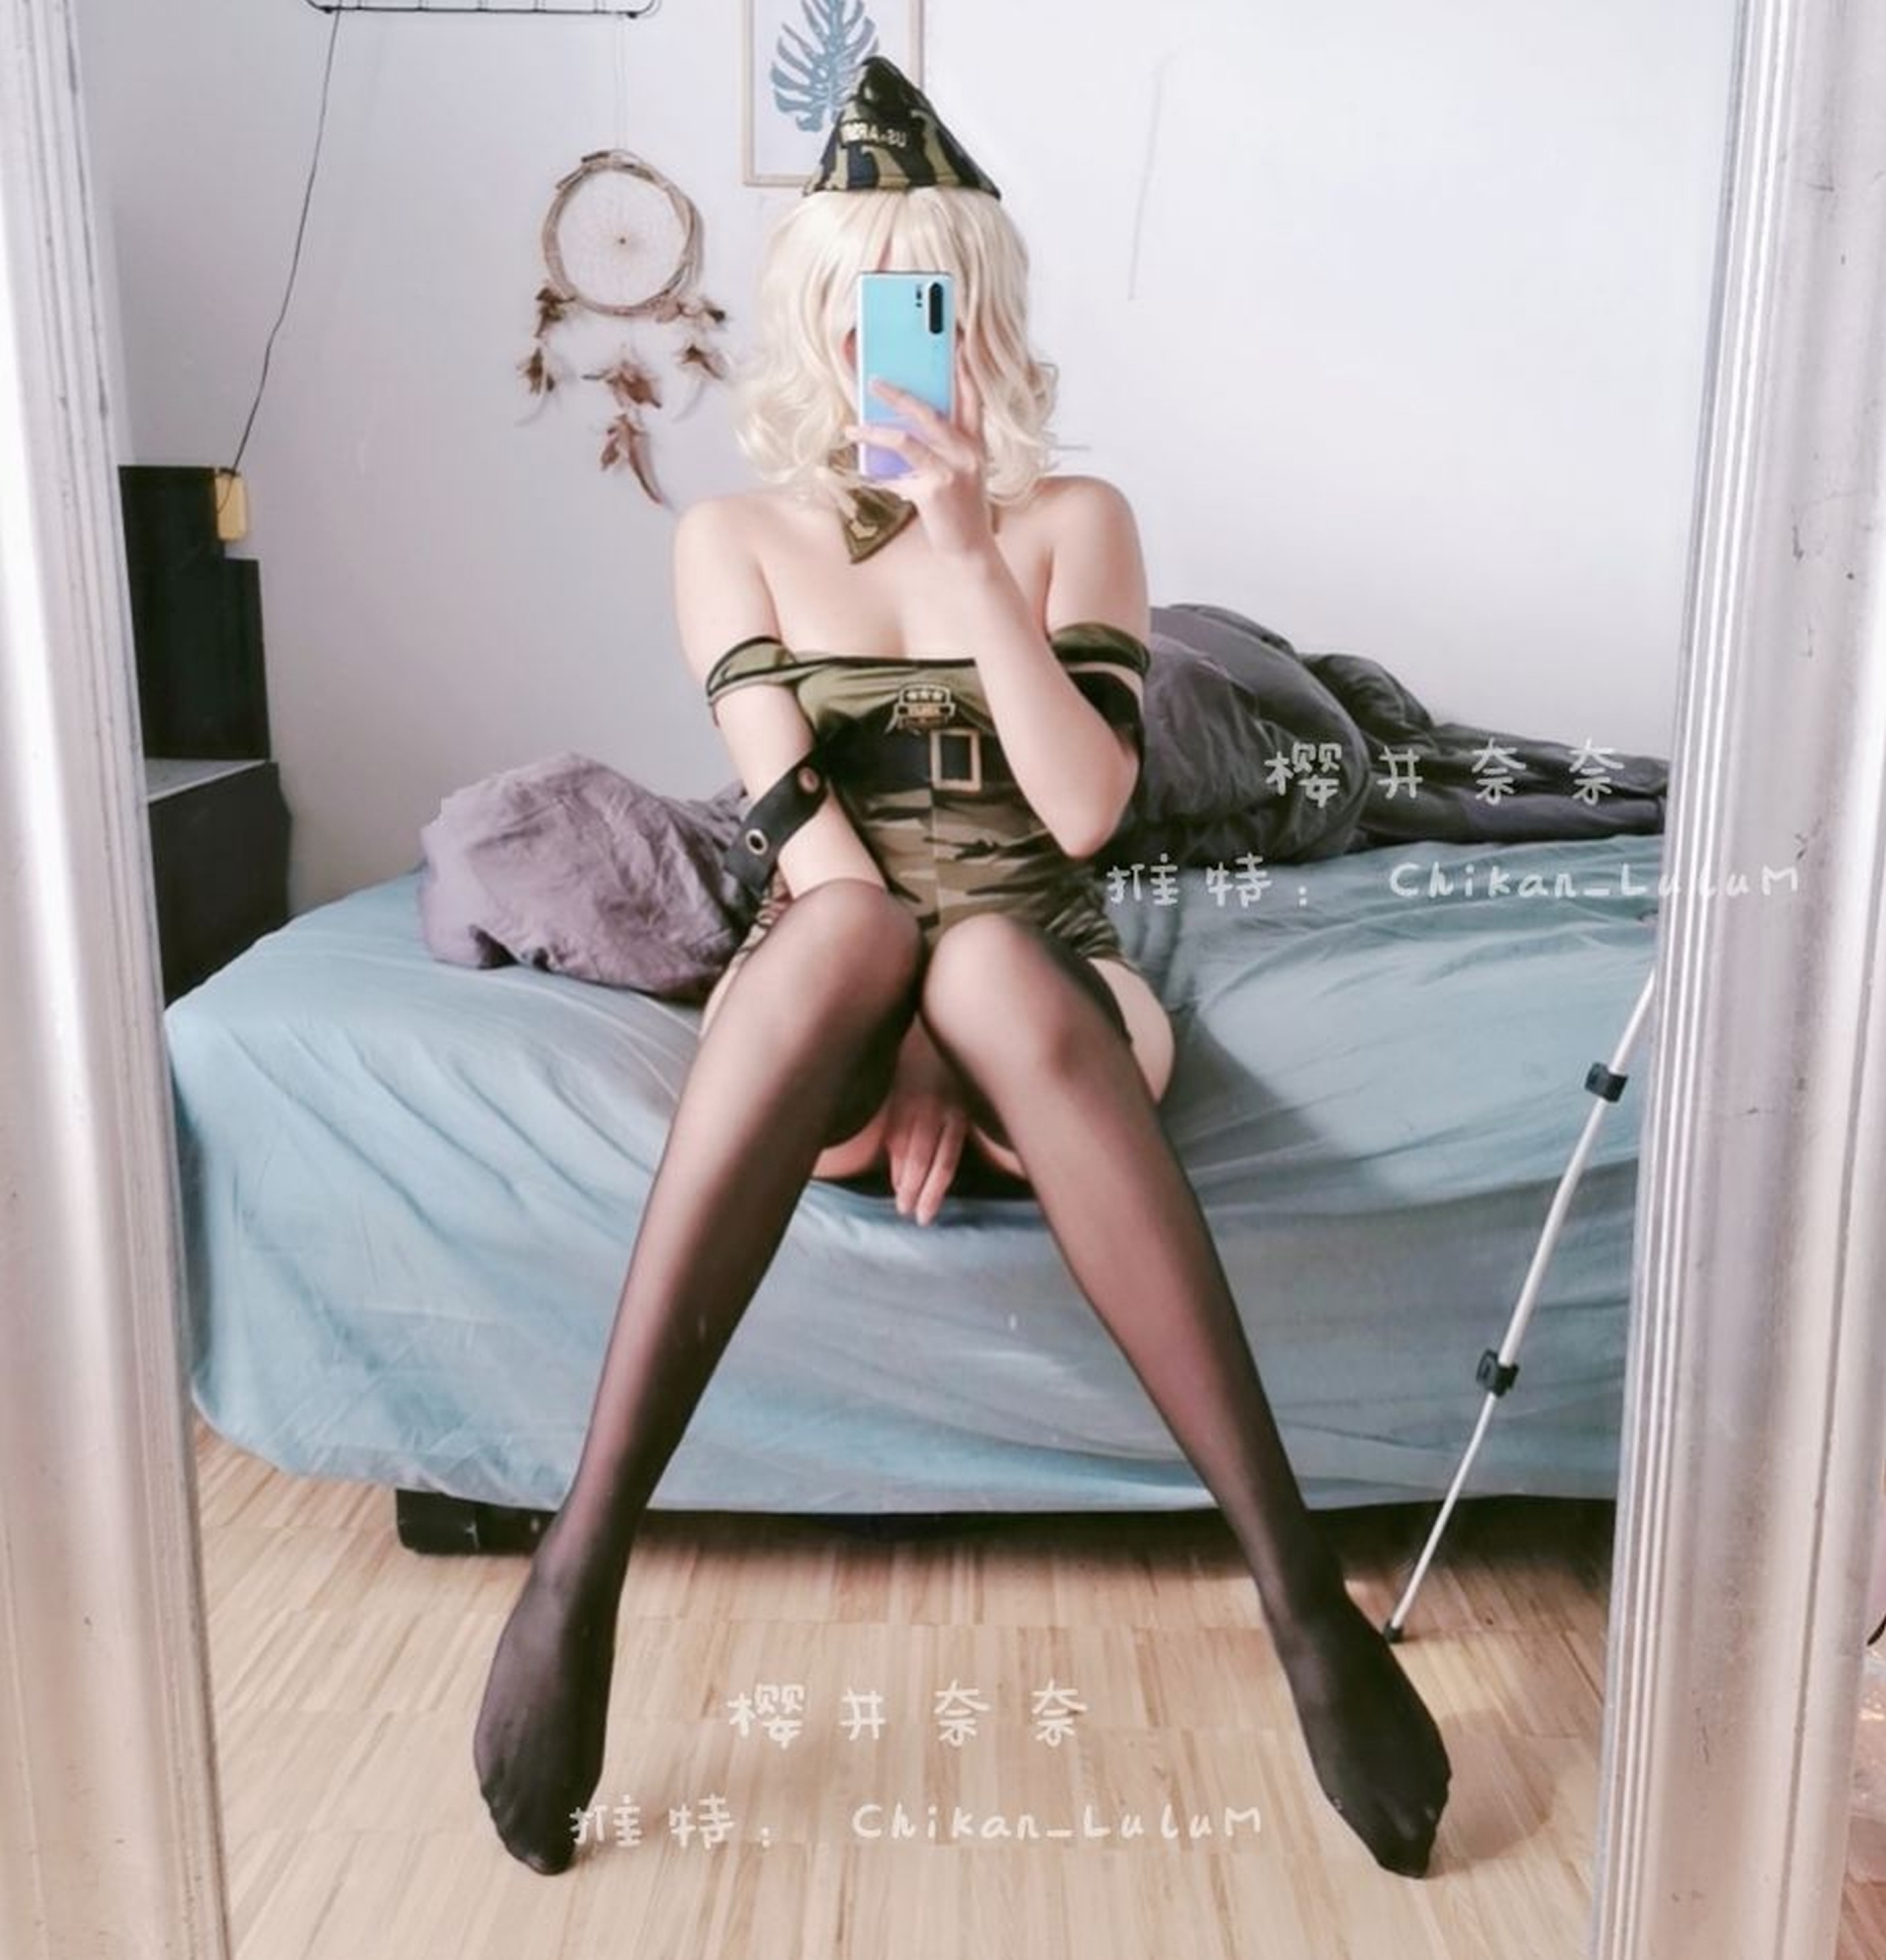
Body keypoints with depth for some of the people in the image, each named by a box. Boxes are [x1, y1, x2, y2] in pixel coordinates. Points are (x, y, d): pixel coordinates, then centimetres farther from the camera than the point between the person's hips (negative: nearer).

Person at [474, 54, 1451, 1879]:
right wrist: (898, 1030, -20)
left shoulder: (1074, 518, 6)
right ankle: (581, 1561, -37)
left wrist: (970, 554, -17)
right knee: (850, 929, -37)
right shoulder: (732, 532, 6)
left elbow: (1083, 808, -9)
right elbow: (792, 811, -8)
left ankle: (1301, 1595, -38)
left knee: (982, 957, -37)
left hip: (1040, 984, 0)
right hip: (821, 987, 0)